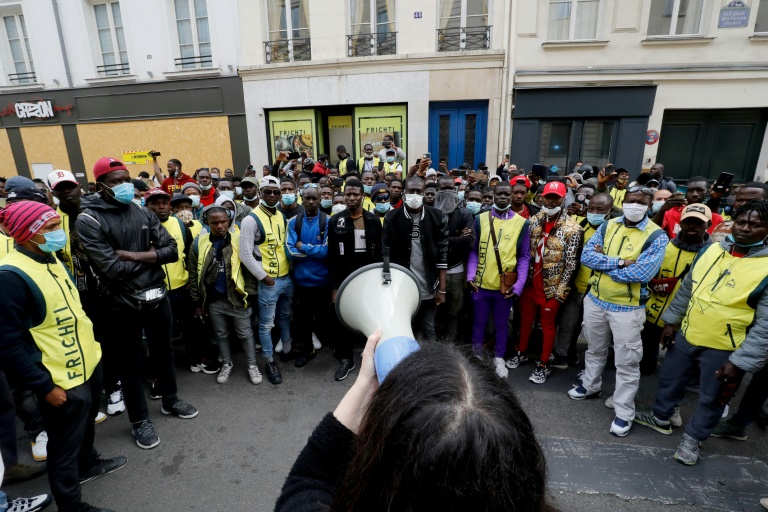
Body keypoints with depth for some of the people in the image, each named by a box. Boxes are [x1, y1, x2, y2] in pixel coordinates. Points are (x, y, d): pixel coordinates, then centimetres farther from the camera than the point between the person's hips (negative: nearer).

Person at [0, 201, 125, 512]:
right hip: (61, 380, -8)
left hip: (87, 363, 8)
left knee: (86, 423, 29)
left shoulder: (51, 259, 3)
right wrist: (45, 386, -19)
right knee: (65, 445, 12)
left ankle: (88, 464, 53)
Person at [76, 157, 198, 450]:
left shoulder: (143, 213, 2)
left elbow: (172, 251, -6)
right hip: (122, 304, -4)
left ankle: (170, 401, 43)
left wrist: (132, 255, -17)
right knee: (130, 363, 12)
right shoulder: (88, 220, -13)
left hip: (156, 295, 4)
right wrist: (150, 255, -9)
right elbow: (113, 270, -21)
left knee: (163, 352, 20)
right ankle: (140, 420, 31)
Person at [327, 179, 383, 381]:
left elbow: (378, 253, 3)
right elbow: (332, 257, -3)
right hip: (344, 279, 0)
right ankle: (346, 359, 26)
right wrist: (334, 287, -8)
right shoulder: (336, 221, -1)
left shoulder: (373, 221, 2)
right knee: (343, 320, 8)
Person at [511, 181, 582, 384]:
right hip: (531, 281, 5)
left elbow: (571, 263, -13)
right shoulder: (535, 220, 3)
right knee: (525, 318, 18)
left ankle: (543, 365, 24)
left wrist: (560, 290, -14)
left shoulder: (572, 228, -13)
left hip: (552, 286, -5)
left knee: (548, 324, 9)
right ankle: (521, 353, 38)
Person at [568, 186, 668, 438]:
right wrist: (619, 261, -22)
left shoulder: (656, 236, -12)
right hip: (595, 300, 4)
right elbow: (586, 256, -9)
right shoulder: (608, 226, 1)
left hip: (628, 308, -4)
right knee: (595, 350, 23)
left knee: (627, 362, 6)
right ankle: (590, 386, 44)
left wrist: (604, 261, -16)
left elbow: (643, 273, -24)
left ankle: (624, 412, 21)